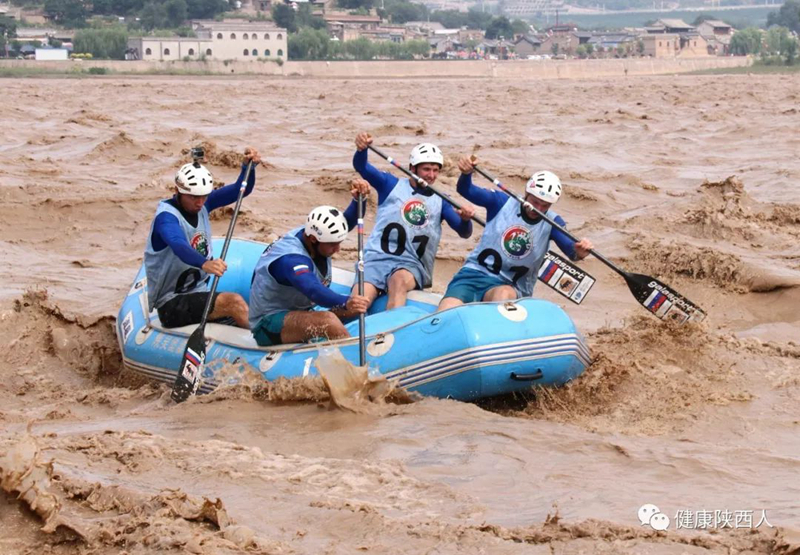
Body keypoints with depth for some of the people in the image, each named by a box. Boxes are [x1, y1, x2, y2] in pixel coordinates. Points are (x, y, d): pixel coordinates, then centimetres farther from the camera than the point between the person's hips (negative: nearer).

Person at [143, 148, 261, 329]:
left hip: (199, 295, 8)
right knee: (233, 302, -26)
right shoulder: (166, 215, -19)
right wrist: (204, 264, -58)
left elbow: (239, 190, 4)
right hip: (172, 305, -8)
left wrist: (249, 166, -17)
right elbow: (178, 245, -39)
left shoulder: (201, 204, 5)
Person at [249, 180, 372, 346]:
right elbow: (313, 290, -46)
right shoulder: (290, 259, -29)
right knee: (326, 320, -37)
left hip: (299, 315, 10)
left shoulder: (311, 234, -1)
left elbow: (348, 221, 0)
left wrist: (358, 199, -21)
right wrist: (345, 302, -62)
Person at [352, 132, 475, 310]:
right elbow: (361, 167, -1)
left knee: (400, 281, -36)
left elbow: (463, 232, 6)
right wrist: (361, 149, -25)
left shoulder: (440, 201, 17)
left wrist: (465, 219, -19)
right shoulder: (391, 185, 13)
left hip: (411, 264, 0)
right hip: (376, 258, 0)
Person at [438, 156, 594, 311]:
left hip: (511, 287, -1)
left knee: (503, 295, -38)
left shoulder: (552, 222, 0)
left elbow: (569, 247, -16)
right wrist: (466, 174, -28)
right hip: (474, 273, 1)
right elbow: (465, 190, -5)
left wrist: (578, 252, -41)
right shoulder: (503, 202, 0)